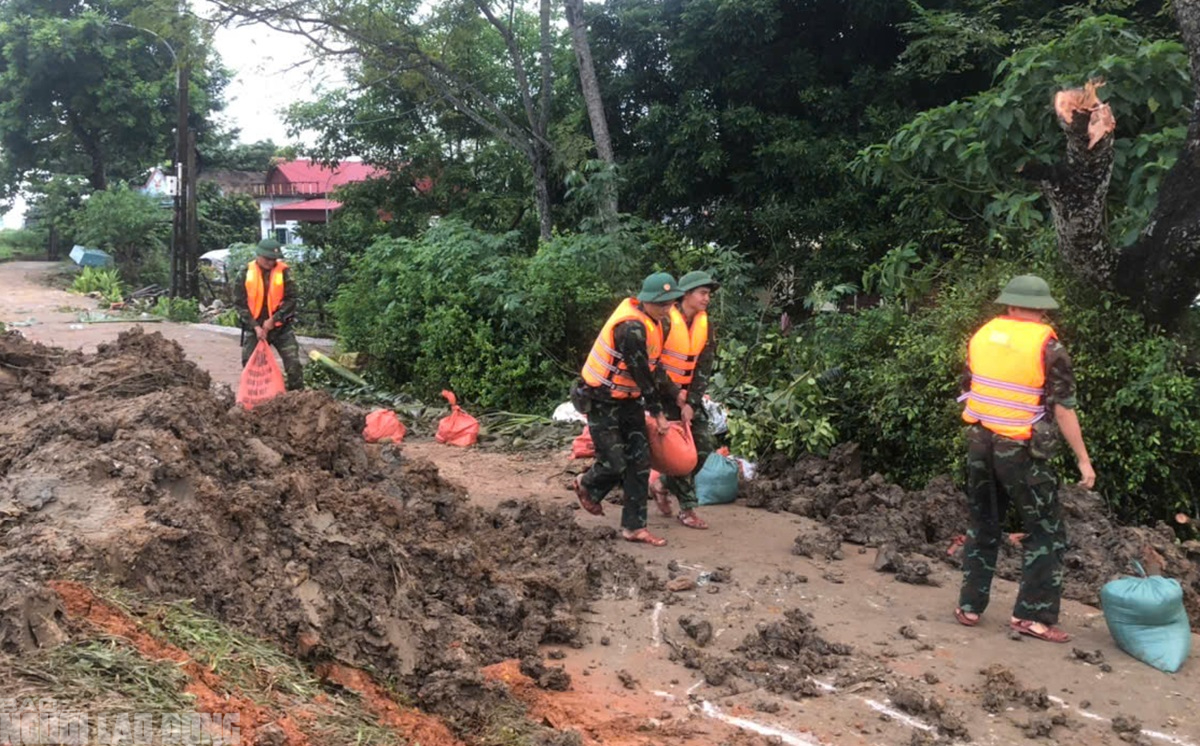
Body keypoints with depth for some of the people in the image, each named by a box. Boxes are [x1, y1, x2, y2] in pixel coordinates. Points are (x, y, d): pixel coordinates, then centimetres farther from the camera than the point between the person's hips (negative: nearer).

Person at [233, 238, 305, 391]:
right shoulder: (246, 273, -4)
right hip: (254, 327, 1)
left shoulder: (283, 272, -5)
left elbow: (291, 299, -7)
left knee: (293, 363, -7)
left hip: (280, 327, -1)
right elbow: (240, 303, -4)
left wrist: (274, 319, -15)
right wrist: (255, 326, -12)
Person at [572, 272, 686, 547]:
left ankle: (634, 527, 10)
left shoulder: (659, 323, 1)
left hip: (629, 399, 8)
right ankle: (586, 486, 27)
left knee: (639, 461, 3)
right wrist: (658, 413, -14)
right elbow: (641, 373, -22)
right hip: (602, 401, -8)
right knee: (615, 463, -6)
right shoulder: (632, 327, -28)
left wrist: (674, 393, 9)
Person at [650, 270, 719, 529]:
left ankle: (663, 485, 22)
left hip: (689, 391, 6)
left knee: (704, 446, 3)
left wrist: (691, 403, -9)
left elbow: (704, 368, 0)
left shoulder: (705, 325, 1)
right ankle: (687, 508, 4)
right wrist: (672, 398, -16)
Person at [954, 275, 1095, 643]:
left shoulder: (982, 336, 3)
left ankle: (969, 606, 19)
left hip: (979, 442, 5)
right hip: (1020, 450, -5)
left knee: (982, 527, 17)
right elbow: (1063, 407, -11)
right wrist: (1083, 459, -6)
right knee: (1046, 533, 7)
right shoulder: (1047, 346, -11)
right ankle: (1032, 615, 3)